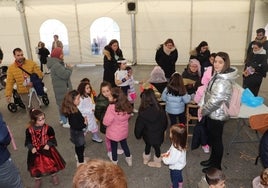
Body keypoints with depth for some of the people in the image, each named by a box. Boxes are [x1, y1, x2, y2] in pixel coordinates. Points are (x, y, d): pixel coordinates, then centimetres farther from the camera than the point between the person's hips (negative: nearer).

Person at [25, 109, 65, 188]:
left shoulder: (48, 128, -17)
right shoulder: (29, 130, -14)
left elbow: (52, 138, -7)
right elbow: (28, 141, -3)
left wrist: (48, 145, -21)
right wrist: (32, 148, -16)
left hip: (47, 149, 0)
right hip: (36, 151, 1)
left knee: (51, 163, 15)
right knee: (36, 166, 16)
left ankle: (54, 175, 45)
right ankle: (37, 180, 44)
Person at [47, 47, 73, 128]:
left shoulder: (58, 63, 11)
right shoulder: (56, 65, -24)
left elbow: (64, 73, 13)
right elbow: (65, 75, -27)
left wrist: (67, 67, -5)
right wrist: (70, 68, -11)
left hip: (62, 87, 11)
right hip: (61, 88, -11)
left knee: (61, 103, 21)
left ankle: (62, 119, 35)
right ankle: (65, 122, 4)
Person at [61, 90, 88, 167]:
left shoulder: (73, 109, -5)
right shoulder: (73, 113, -34)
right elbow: (75, 126, -32)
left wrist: (83, 119, -6)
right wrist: (84, 124, -20)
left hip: (76, 131, 9)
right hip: (77, 132, -9)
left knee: (78, 145, 30)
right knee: (80, 146, 11)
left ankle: (79, 157, 53)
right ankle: (81, 162, 31)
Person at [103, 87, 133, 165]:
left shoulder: (112, 107, -33)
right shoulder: (127, 105, -16)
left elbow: (106, 122, -26)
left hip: (113, 133, -4)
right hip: (123, 131, 5)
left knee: (114, 147, 19)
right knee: (124, 144, 28)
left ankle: (114, 162, 39)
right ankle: (129, 159, 47)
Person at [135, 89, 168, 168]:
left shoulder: (142, 114, -28)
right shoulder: (160, 110, -19)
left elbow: (138, 126, -16)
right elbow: (165, 122, -2)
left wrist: (138, 135, 3)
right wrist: (162, 130, 16)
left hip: (148, 136, -2)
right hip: (159, 135, 2)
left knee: (147, 146, 24)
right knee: (157, 147, 21)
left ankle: (146, 159, 47)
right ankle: (157, 161, 42)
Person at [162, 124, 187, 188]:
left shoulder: (176, 150, -44)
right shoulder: (179, 144, -17)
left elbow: (171, 161, -33)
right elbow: (171, 150, 3)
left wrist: (164, 159, -17)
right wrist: (167, 153, -8)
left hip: (175, 168, -9)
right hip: (179, 166, 9)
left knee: (175, 180, 21)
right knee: (179, 178, 36)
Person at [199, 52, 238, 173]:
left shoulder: (223, 81, -29)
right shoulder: (218, 75, 3)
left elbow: (215, 101, -28)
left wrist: (203, 111, -13)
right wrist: (203, 107, 6)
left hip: (217, 116, -9)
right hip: (214, 114, 9)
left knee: (216, 140, 9)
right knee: (212, 138, 23)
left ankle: (216, 166, 28)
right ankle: (212, 160, 43)